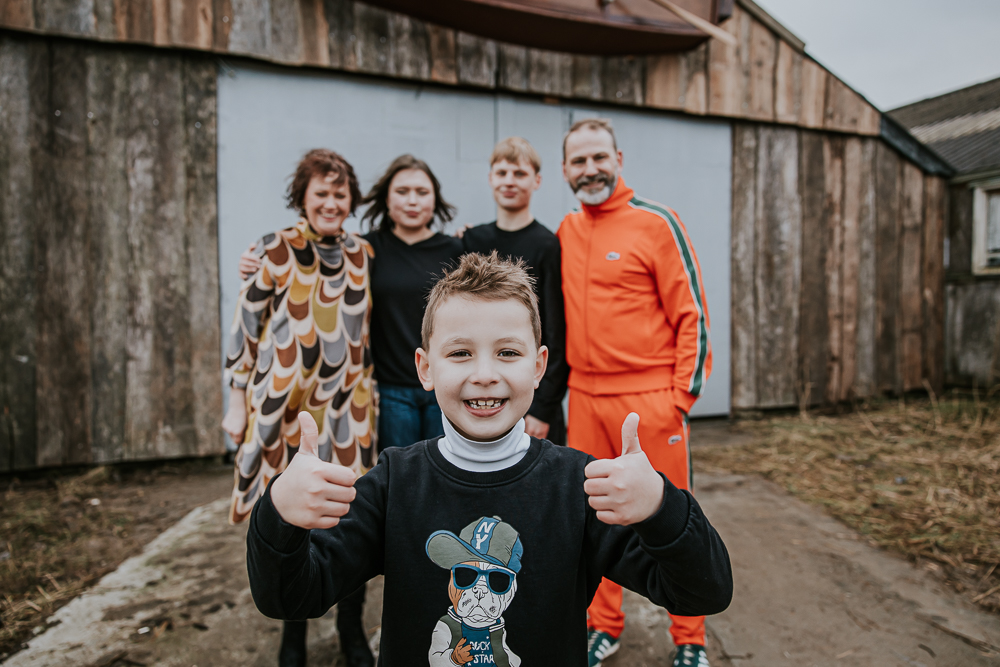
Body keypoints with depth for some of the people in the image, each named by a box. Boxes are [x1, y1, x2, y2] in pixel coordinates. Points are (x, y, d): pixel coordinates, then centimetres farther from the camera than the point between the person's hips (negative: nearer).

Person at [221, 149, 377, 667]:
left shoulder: (362, 254, 7)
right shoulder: (273, 251, -4)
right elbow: (245, 329, -1)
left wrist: (369, 395, 13)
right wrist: (238, 404, -1)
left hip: (347, 407, 3)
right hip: (284, 405, -2)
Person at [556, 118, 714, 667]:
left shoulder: (655, 223, -6)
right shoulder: (566, 231, 10)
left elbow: (692, 312, -7)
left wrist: (683, 394, -11)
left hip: (649, 398, -5)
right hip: (585, 398, 5)